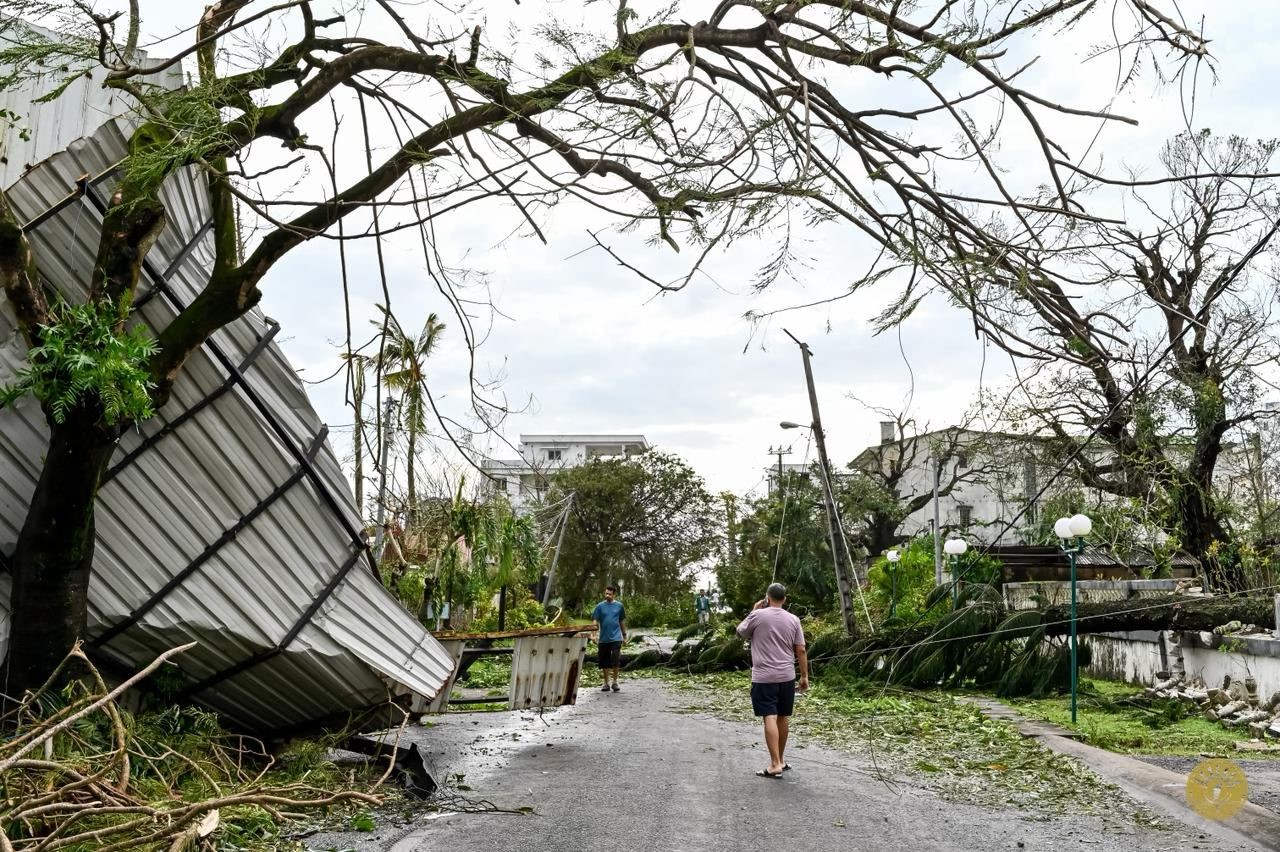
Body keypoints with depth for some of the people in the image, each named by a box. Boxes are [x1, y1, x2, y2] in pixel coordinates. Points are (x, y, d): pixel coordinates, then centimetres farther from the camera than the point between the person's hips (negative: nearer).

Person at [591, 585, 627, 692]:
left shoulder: (619, 606, 3)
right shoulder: (600, 606, 1)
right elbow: (595, 622, 0)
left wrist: (624, 635, 16)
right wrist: (595, 635, -11)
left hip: (616, 638, -1)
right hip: (603, 639, 1)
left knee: (616, 660, -10)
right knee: (604, 662, 7)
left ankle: (615, 682, 6)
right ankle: (606, 683, 19)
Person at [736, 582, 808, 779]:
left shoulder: (757, 616, -8)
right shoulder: (793, 620, 3)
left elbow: (741, 632, 9)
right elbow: (801, 650, 3)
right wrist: (805, 676, 10)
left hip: (764, 677, -4)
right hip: (787, 677, 4)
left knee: (770, 718, -8)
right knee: (783, 717, 14)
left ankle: (775, 765, -15)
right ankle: (781, 759, 28)